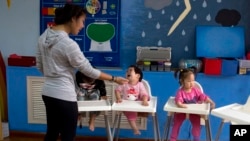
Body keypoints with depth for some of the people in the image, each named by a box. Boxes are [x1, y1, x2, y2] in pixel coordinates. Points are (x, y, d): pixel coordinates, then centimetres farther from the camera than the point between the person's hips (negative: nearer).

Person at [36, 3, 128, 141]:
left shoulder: (44, 36, 2)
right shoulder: (68, 44, -22)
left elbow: (40, 66, 12)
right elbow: (89, 71, -14)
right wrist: (114, 79, -5)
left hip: (48, 92, 9)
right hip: (64, 96, -9)